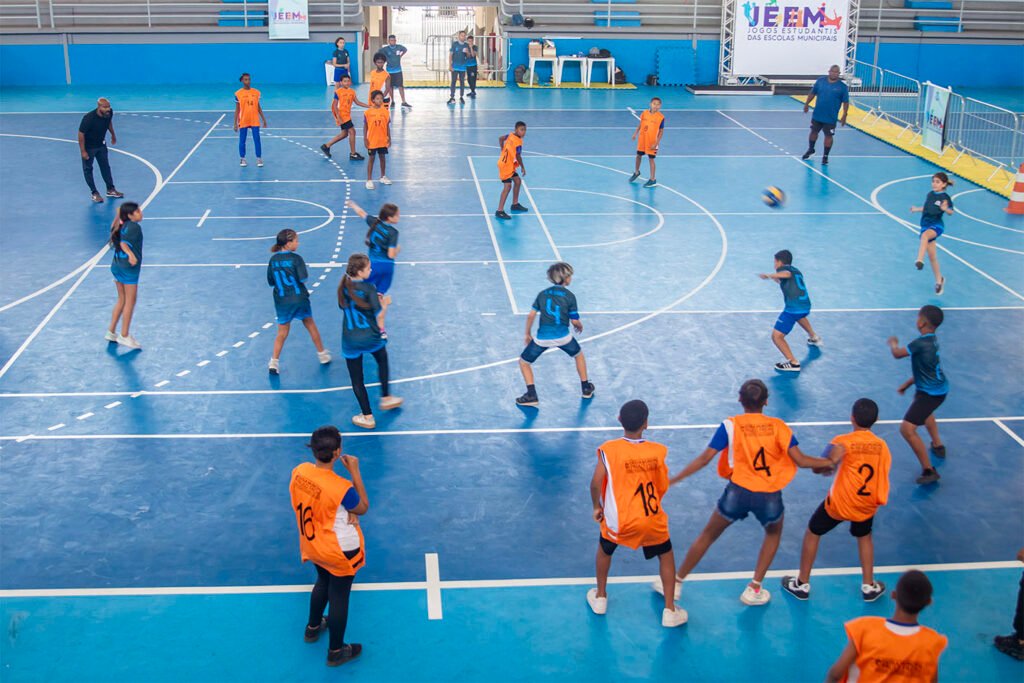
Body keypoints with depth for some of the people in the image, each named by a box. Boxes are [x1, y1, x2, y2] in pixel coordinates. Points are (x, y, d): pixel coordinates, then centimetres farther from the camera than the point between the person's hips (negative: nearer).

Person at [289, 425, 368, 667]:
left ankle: (313, 627, 56)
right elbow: (363, 508, -16)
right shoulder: (341, 488, -36)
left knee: (323, 582, 34)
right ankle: (336, 652, 35)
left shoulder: (299, 472, -18)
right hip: (340, 552, -6)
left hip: (312, 545, 6)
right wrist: (355, 472, -19)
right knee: (339, 598, 15)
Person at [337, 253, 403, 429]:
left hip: (350, 340, 2)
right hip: (371, 337, -2)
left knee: (357, 379, 12)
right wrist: (384, 304, 5)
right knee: (382, 360, 31)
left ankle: (367, 417, 17)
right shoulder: (369, 289, -17)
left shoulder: (343, 287, -3)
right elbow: (379, 315, -16)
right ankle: (386, 398, 40)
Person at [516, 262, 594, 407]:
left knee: (524, 362, 18)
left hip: (542, 338, 0)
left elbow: (531, 315, 2)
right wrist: (580, 327, 22)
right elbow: (575, 321, -2)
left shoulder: (542, 294, 5)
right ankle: (586, 388, 35)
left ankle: (531, 395, 6)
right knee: (579, 355, 30)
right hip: (563, 337, 0)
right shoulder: (569, 296, -4)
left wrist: (528, 334, 15)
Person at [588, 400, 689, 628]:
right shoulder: (657, 451, -6)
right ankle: (670, 610, 22)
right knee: (666, 555, 23)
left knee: (605, 549, 29)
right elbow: (663, 487, 2)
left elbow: (596, 482, -14)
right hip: (652, 518, 0)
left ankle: (600, 597, 43)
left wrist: (597, 506, 4)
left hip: (618, 519, 0)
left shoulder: (609, 449, -12)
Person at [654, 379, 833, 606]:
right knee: (773, 534, 32)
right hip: (769, 496, 1)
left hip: (738, 491, 0)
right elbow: (800, 460, -6)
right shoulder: (779, 426, -1)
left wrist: (673, 479, -1)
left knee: (708, 535, 19)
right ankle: (754, 589, 27)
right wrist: (829, 462, 12)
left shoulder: (730, 425, -4)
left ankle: (675, 583, 28)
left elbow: (705, 459, -8)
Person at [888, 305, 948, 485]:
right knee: (926, 411, 41)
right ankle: (938, 445, 58)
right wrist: (908, 383, 19)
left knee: (907, 428, -16)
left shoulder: (921, 343, -27)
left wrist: (893, 343, 7)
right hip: (939, 388, 10)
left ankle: (929, 471, -13)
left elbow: (897, 354, -15)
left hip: (930, 392, -10)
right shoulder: (933, 340, 2)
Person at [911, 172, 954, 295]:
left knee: (925, 235, -42)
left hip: (936, 225, -7)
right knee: (932, 257, 11)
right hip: (925, 226, 7)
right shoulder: (930, 195, 10)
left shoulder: (945, 197, -9)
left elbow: (950, 212, -23)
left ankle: (919, 260, -56)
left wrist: (945, 209, -42)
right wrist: (917, 209, 27)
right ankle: (939, 280, 27)